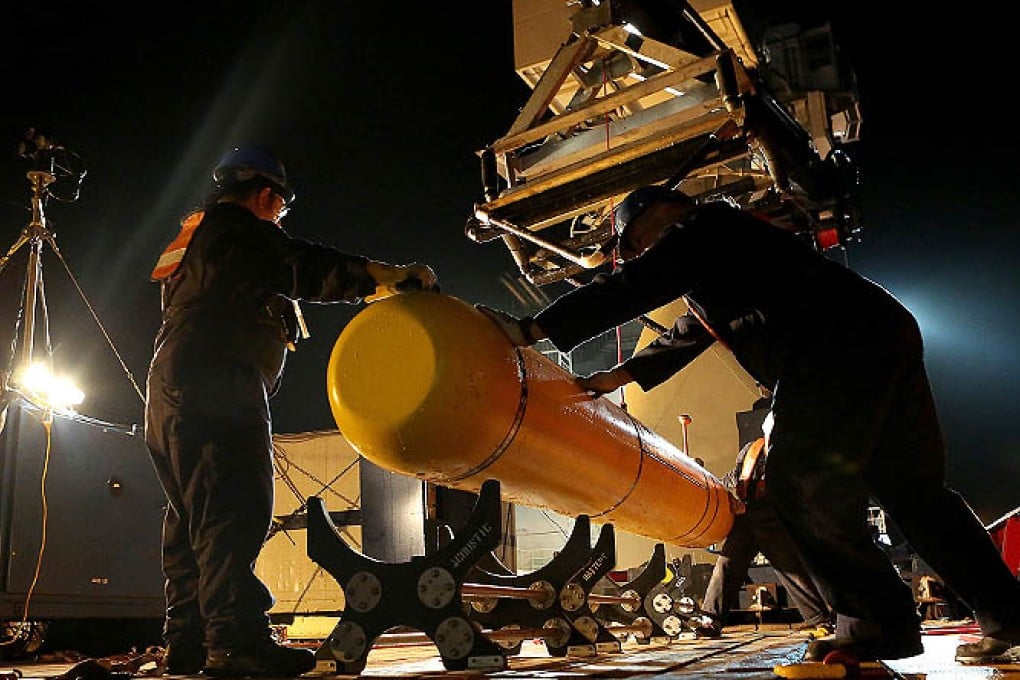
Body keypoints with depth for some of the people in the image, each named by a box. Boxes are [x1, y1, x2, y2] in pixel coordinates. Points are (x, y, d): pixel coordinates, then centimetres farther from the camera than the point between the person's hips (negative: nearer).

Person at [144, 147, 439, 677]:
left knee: (193, 516, 9)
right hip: (215, 385, -10)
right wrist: (387, 275, -4)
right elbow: (303, 269, -8)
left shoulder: (192, 238, 30)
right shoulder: (235, 225, 0)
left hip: (170, 390, 10)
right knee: (234, 511, -17)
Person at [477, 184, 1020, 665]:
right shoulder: (727, 239, 32)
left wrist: (531, 330, -10)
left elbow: (630, 290, -10)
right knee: (914, 488, 13)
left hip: (837, 352, -10)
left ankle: (878, 620, 0)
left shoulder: (700, 230, 1)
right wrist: (621, 374, 29)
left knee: (801, 487, -6)